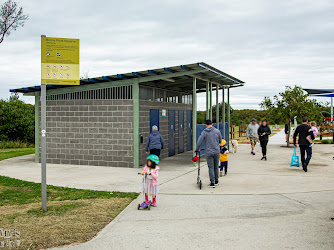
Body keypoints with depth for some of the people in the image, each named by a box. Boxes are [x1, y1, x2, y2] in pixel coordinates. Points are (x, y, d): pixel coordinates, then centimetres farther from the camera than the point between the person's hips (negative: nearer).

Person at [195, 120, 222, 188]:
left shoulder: (204, 132, -4)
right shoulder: (217, 131, 1)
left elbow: (199, 142, -6)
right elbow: (220, 141, 12)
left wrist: (197, 149, 10)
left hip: (209, 152, -2)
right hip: (217, 152, 2)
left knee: (211, 168, 3)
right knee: (216, 167, 13)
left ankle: (212, 183, 0)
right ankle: (216, 181, 24)